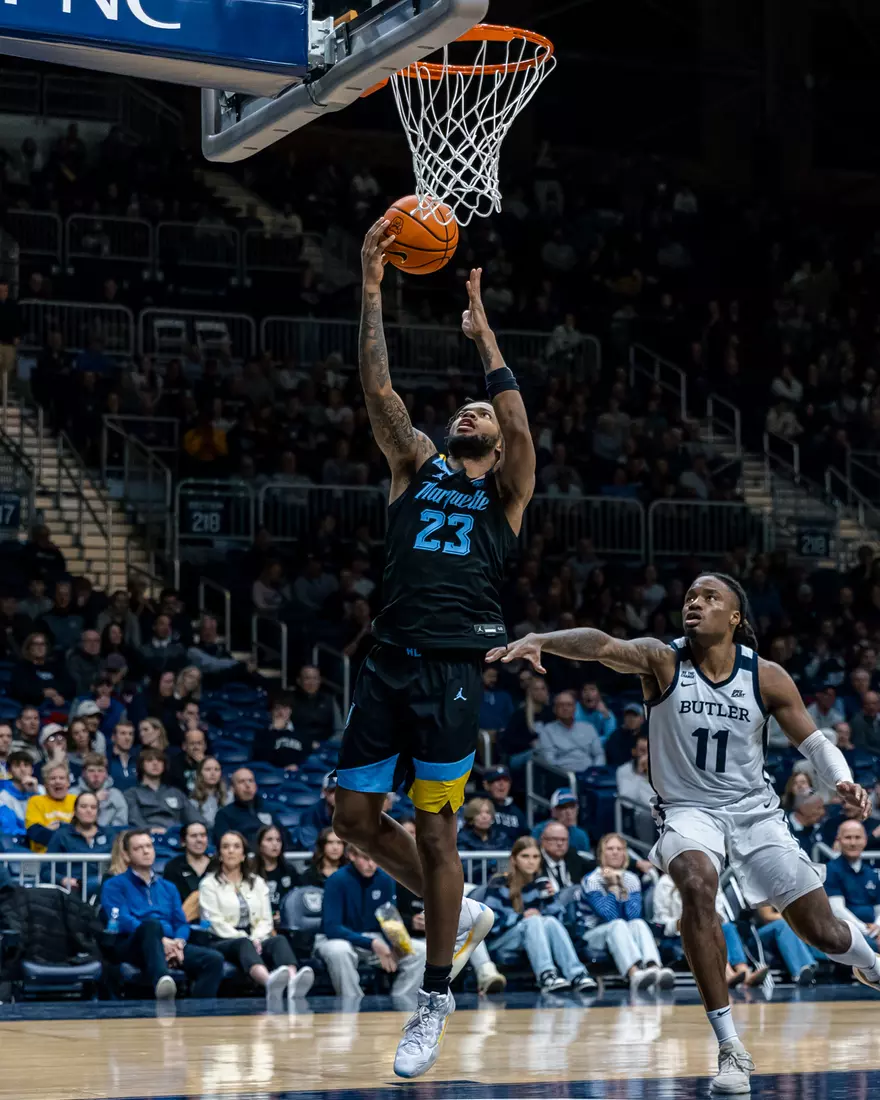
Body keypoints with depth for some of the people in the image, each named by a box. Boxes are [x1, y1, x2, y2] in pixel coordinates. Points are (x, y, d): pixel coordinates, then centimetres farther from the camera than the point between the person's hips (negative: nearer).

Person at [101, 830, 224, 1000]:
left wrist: (179, 942, -8)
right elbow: (123, 921, -5)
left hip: (170, 946, 5)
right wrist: (161, 940, -18)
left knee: (214, 959, -23)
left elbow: (181, 923, 18)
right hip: (133, 946, -5)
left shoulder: (168, 888, 29)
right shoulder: (115, 885, 12)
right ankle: (162, 981, -70)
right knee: (151, 924, -40)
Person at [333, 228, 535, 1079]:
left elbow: (519, 425, -10)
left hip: (453, 668, -4)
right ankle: (459, 913, 28)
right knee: (354, 814, 5)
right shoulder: (416, 468, 17)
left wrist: (485, 336, -6)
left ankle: (435, 1001, 7)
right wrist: (372, 288, -1)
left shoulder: (507, 490, 10)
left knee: (433, 830, -3)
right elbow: (379, 391, 6)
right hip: (390, 661, 4)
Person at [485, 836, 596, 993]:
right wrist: (521, 917, -19)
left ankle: (576, 975, -47)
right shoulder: (499, 884, -6)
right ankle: (546, 976, -54)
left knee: (550, 922, -27)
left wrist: (550, 898, -14)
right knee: (533, 921, -31)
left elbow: (553, 920, 2)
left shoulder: (542, 883, 7)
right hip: (502, 947, -4)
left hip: (532, 948, 4)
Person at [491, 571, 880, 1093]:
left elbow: (815, 741, 2)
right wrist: (540, 640, -50)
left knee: (824, 933, 5)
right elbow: (602, 645, -32)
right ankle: (731, 1048, -29)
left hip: (756, 811, 2)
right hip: (689, 810, -2)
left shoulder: (767, 677, -7)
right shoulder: (663, 660, -12)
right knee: (697, 885, -35)